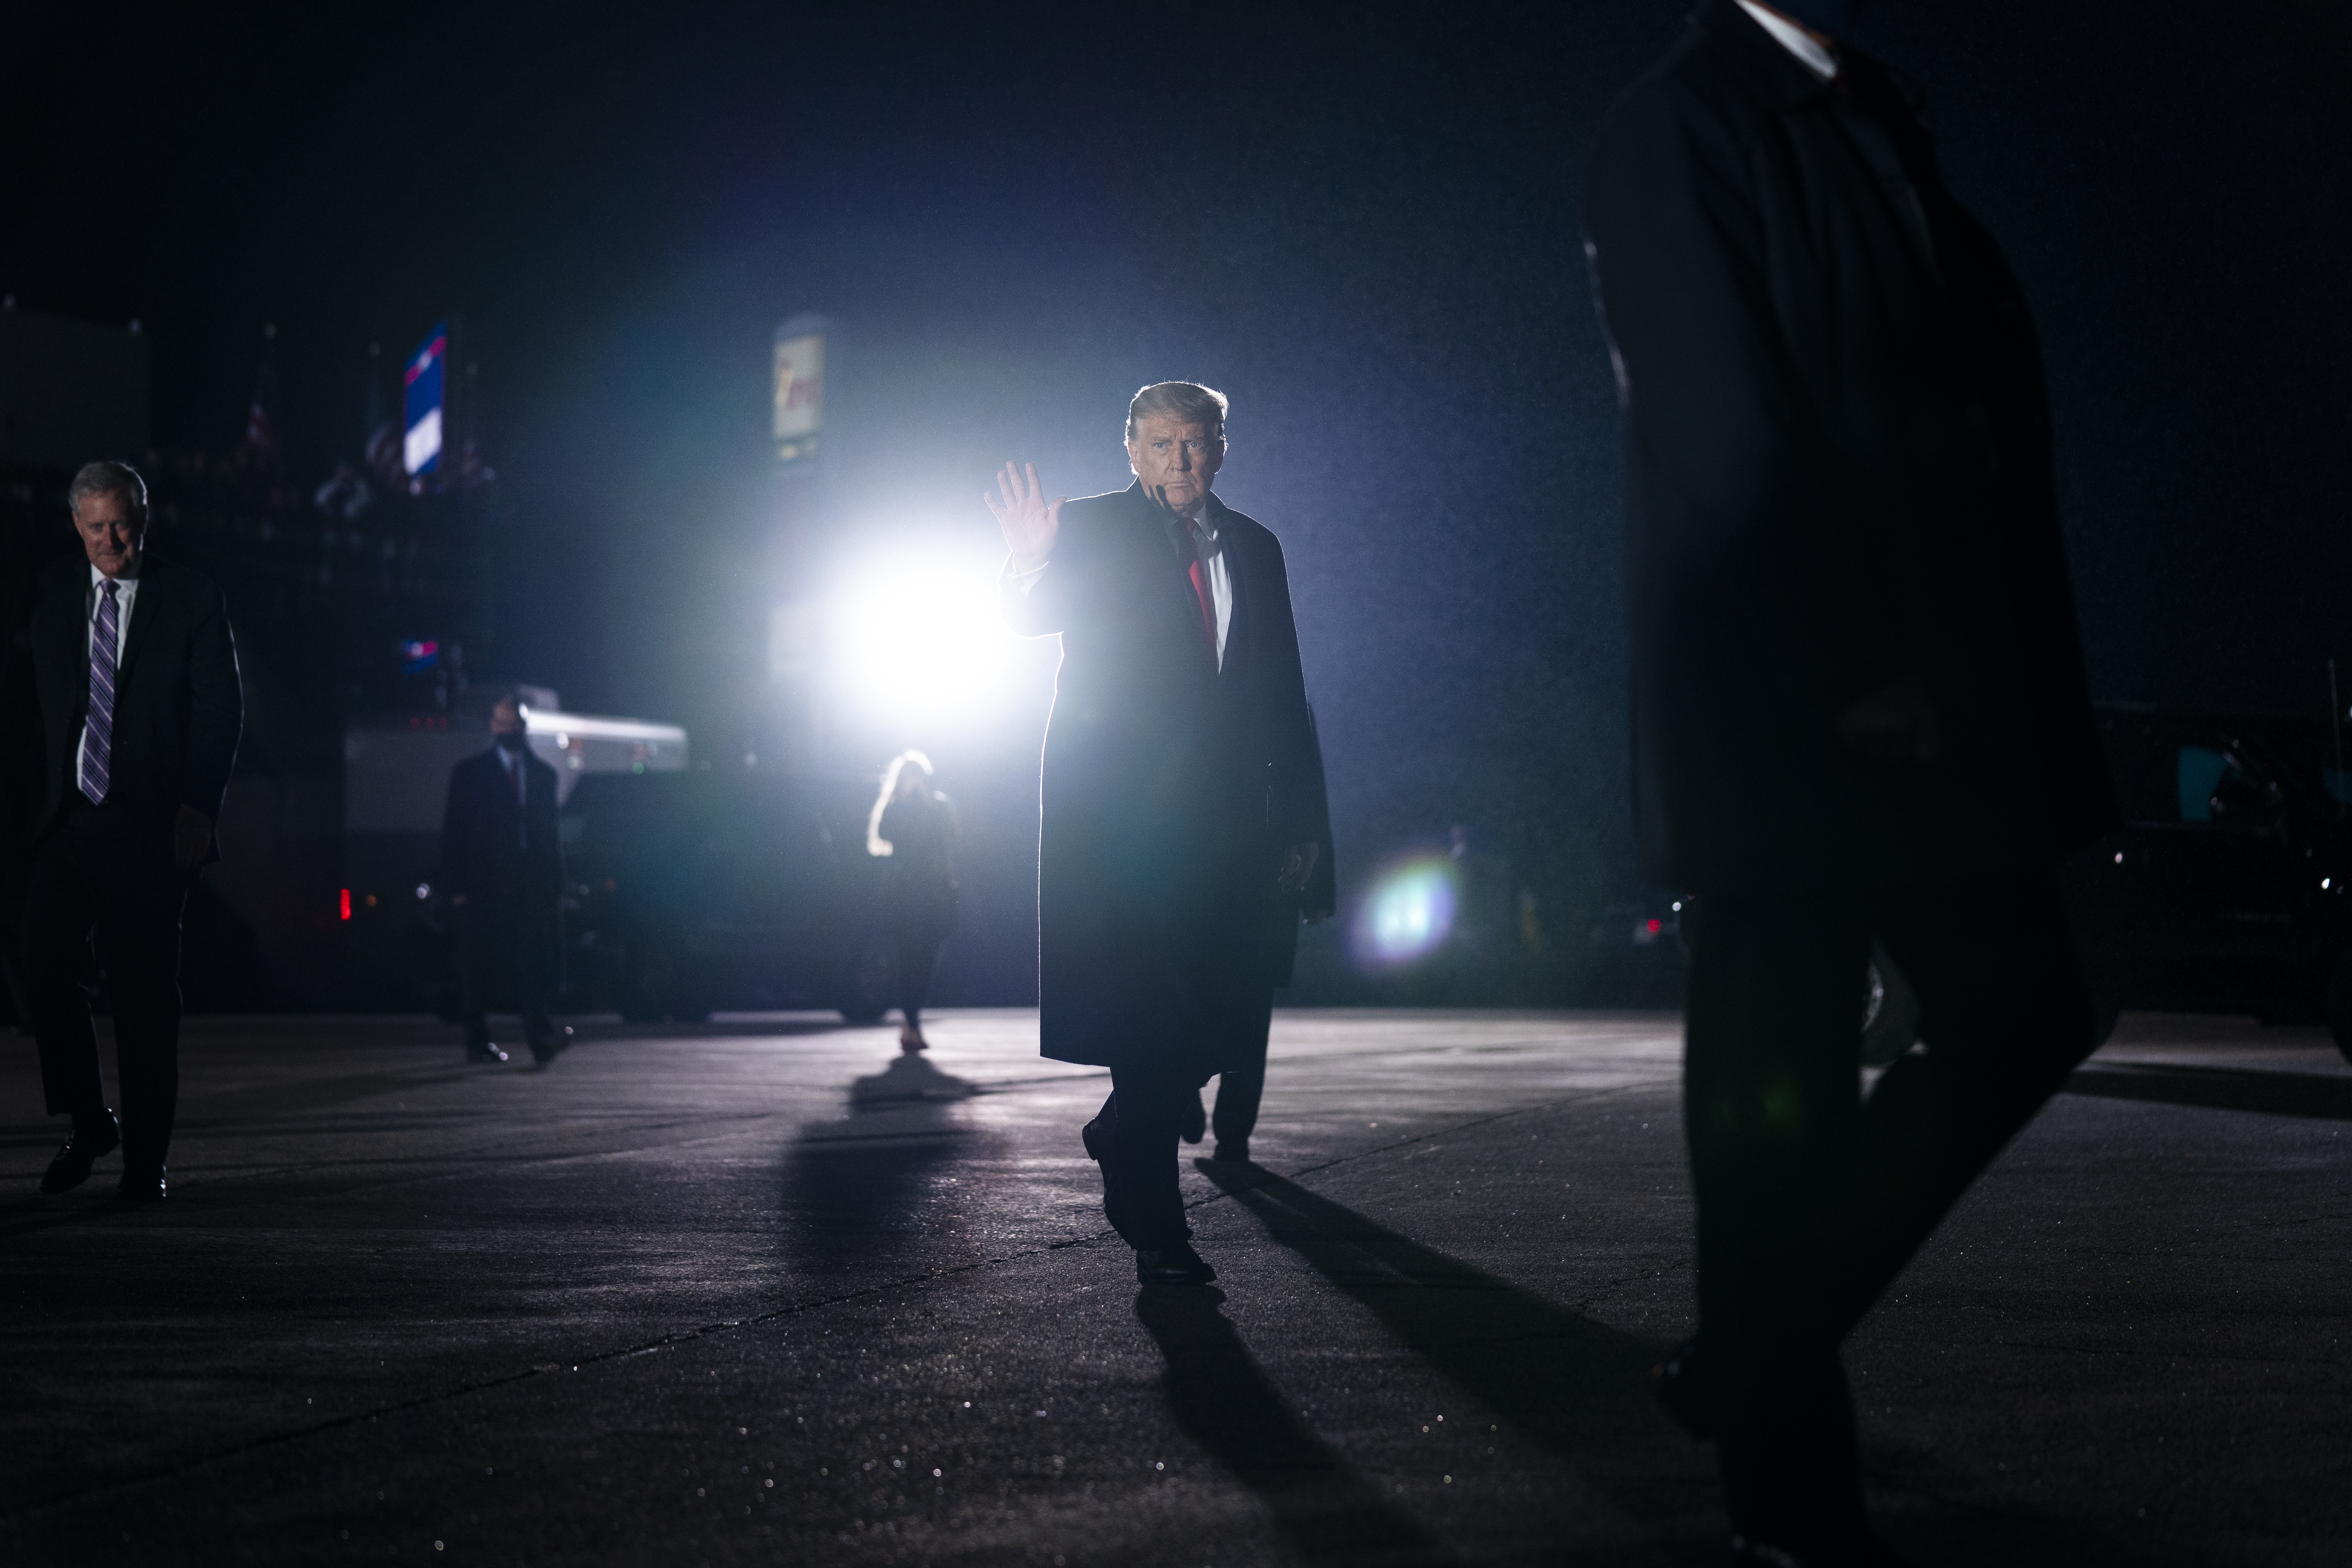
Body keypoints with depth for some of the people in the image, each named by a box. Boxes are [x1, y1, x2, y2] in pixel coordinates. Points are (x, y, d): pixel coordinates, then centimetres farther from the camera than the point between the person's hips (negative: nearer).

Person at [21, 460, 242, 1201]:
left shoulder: (192, 600, 1)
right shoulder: (51, 593, 12)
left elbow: (221, 709, -1)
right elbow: (30, 700, 14)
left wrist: (198, 807, -12)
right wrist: (29, 804, 5)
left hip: (149, 826, -3)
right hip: (65, 820, 3)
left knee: (144, 991, 0)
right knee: (45, 968, -5)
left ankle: (145, 1159, 9)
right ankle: (89, 1125, 16)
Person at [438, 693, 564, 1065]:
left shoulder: (544, 775, 15)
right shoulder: (469, 773, 7)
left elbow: (550, 833, 15)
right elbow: (453, 832, 4)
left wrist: (555, 883, 5)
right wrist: (457, 886, -5)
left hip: (532, 885, 1)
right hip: (482, 888, -1)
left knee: (534, 962, -9)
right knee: (478, 966, 2)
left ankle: (540, 1039, -16)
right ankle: (479, 1042, 10)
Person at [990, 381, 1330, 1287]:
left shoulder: (1255, 548, 16)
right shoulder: (1091, 530, 5)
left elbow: (1282, 693, 16)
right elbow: (1029, 618, -6)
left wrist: (1302, 817, 10)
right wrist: (1031, 564, -29)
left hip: (1220, 815, 4)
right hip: (1118, 812, -4)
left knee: (1224, 999, 0)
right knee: (1148, 1003, -8)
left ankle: (1126, 1134, 28)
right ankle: (1153, 1225, -2)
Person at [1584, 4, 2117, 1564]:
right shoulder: (1684, 130, -3)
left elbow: (1976, 396, 16)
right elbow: (1722, 426, -14)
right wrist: (1853, 672, -19)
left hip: (1919, 694, 8)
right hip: (1783, 703, -8)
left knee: (2024, 1012, 7)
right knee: (1778, 1087, -2)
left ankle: (1756, 1356, 17)